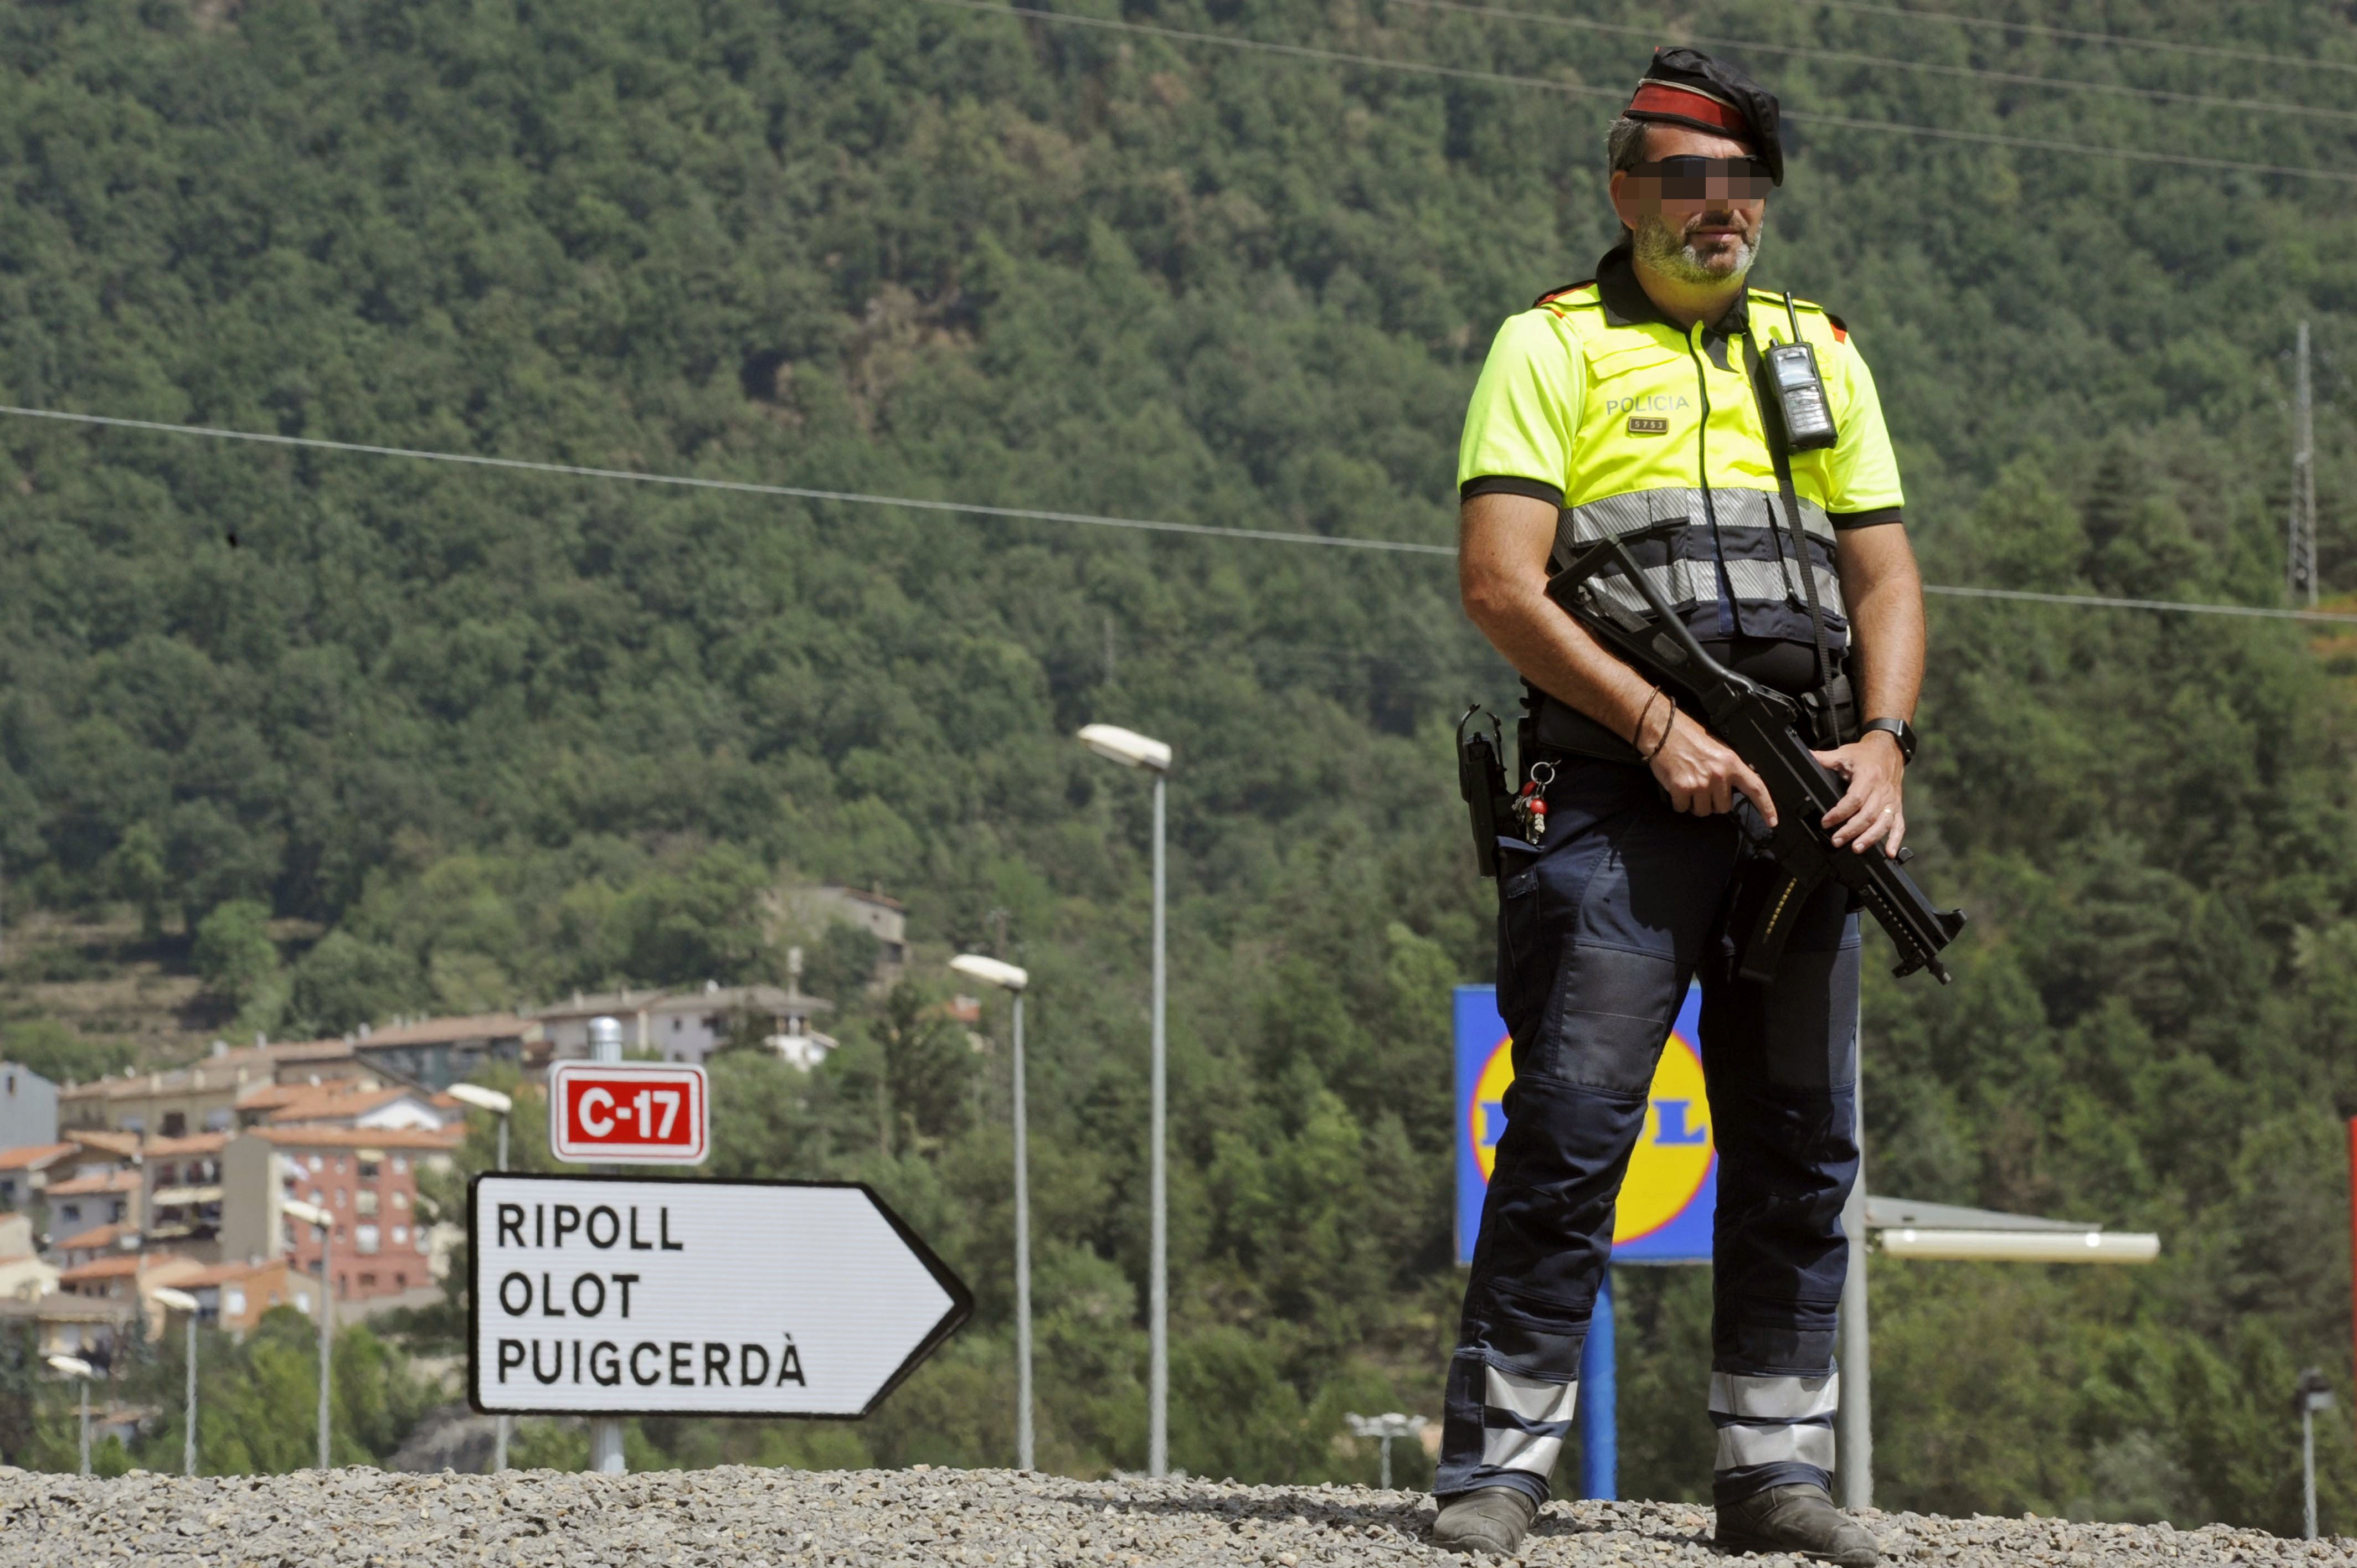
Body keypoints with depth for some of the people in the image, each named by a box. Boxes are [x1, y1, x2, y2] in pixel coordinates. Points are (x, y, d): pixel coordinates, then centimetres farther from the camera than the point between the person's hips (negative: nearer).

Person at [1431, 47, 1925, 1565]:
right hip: (1622, 785, -5)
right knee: (1573, 1125, -10)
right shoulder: (1553, 347, 5)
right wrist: (1662, 727, -15)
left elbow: (1886, 578, 16)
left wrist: (1883, 742, -3)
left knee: (1801, 1141, 4)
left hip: (1799, 797, 5)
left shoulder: (1819, 352, 20)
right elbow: (1500, 586, -6)